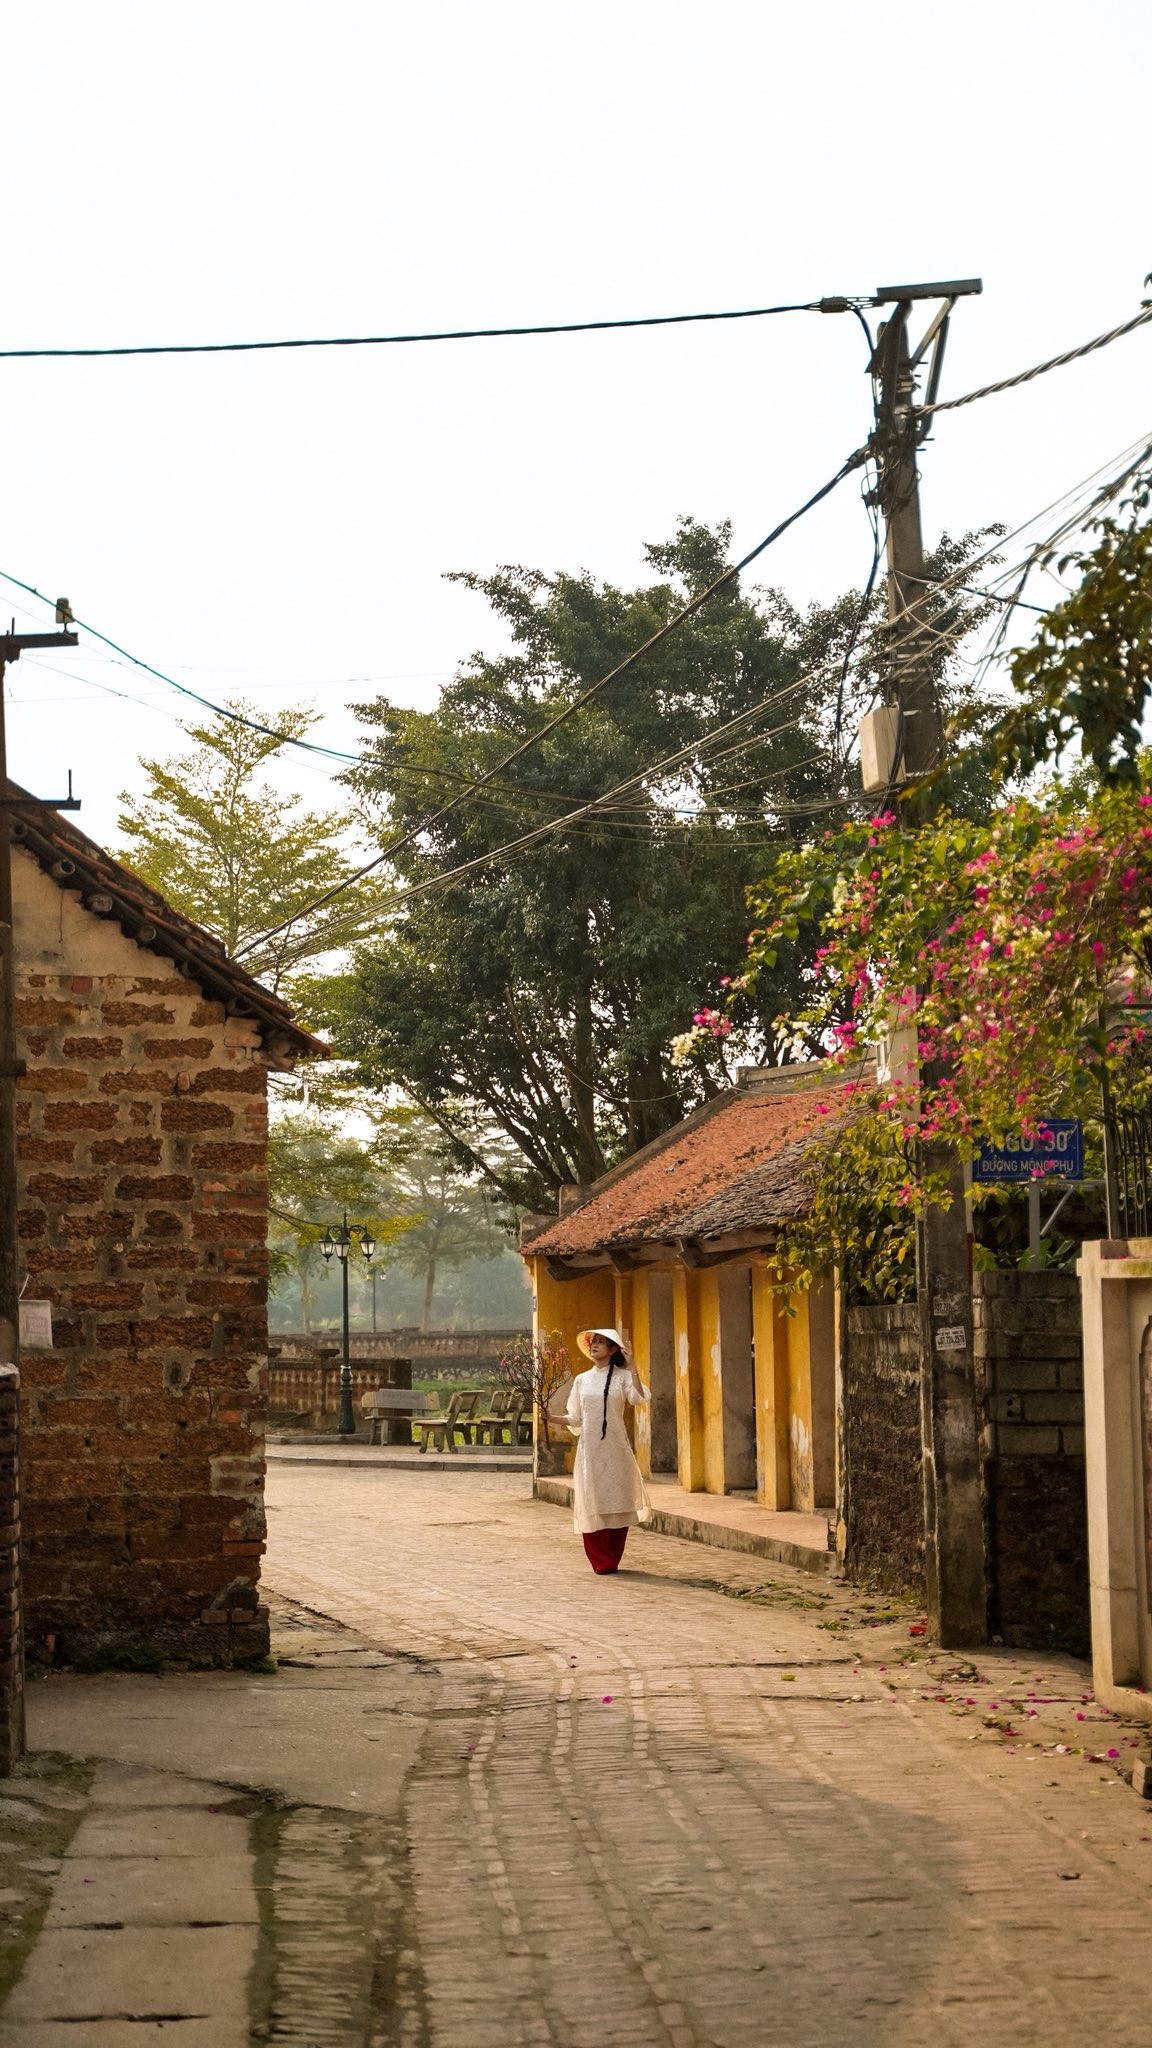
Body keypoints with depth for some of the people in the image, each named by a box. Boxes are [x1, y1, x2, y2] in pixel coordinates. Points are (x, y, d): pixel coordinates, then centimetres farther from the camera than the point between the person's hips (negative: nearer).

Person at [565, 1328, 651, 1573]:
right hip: (589, 1448, 2)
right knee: (593, 1504, -1)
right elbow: (575, 1419, 13)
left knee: (617, 1501, 0)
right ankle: (602, 1561, 7)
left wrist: (631, 1367, -21)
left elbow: (639, 1398, -18)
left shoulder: (622, 1377, 1)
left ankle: (612, 1560, 10)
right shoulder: (581, 1380, 11)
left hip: (615, 1448, -2)